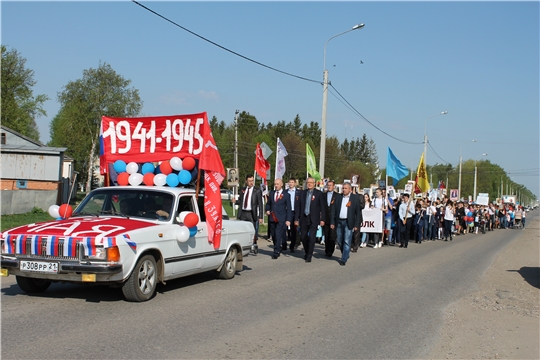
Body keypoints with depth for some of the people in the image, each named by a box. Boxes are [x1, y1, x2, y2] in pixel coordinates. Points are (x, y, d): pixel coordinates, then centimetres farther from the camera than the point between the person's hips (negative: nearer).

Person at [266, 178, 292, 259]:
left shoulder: (286, 195, -1)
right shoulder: (271, 193, 11)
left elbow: (289, 208, -2)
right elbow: (268, 203, 23)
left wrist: (288, 220, -9)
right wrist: (267, 210, 2)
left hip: (281, 219, -5)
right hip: (272, 218, 5)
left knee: (278, 235, -12)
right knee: (273, 235, 9)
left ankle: (276, 252, -9)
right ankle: (279, 248, 28)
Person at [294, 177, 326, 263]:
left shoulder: (319, 194, -2)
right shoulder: (302, 193, 8)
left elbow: (323, 207, -3)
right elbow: (298, 207, 9)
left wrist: (322, 219, -9)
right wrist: (296, 218, 5)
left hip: (313, 219, -4)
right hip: (303, 219, 4)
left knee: (311, 238, -9)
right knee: (303, 237, 9)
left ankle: (309, 256, 1)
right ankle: (307, 253, 30)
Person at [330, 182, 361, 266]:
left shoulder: (355, 198, -1)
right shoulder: (338, 197, 8)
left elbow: (358, 212, -2)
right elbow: (333, 210, 8)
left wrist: (356, 225, -8)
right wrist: (332, 222, 0)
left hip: (348, 223, -4)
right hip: (339, 222, 4)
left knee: (347, 241, -7)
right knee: (339, 240, 11)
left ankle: (344, 259, -4)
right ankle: (345, 254, 33)